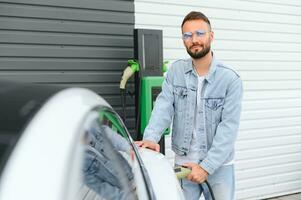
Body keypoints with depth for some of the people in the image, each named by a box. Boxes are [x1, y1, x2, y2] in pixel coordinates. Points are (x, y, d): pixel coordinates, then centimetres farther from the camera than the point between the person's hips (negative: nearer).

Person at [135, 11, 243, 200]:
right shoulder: (176, 70, 1)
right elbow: (164, 106, -9)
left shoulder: (231, 79, -10)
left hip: (218, 165, -2)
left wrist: (206, 166, -20)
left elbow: (228, 127, -15)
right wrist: (151, 137, -27)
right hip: (183, 163, 2)